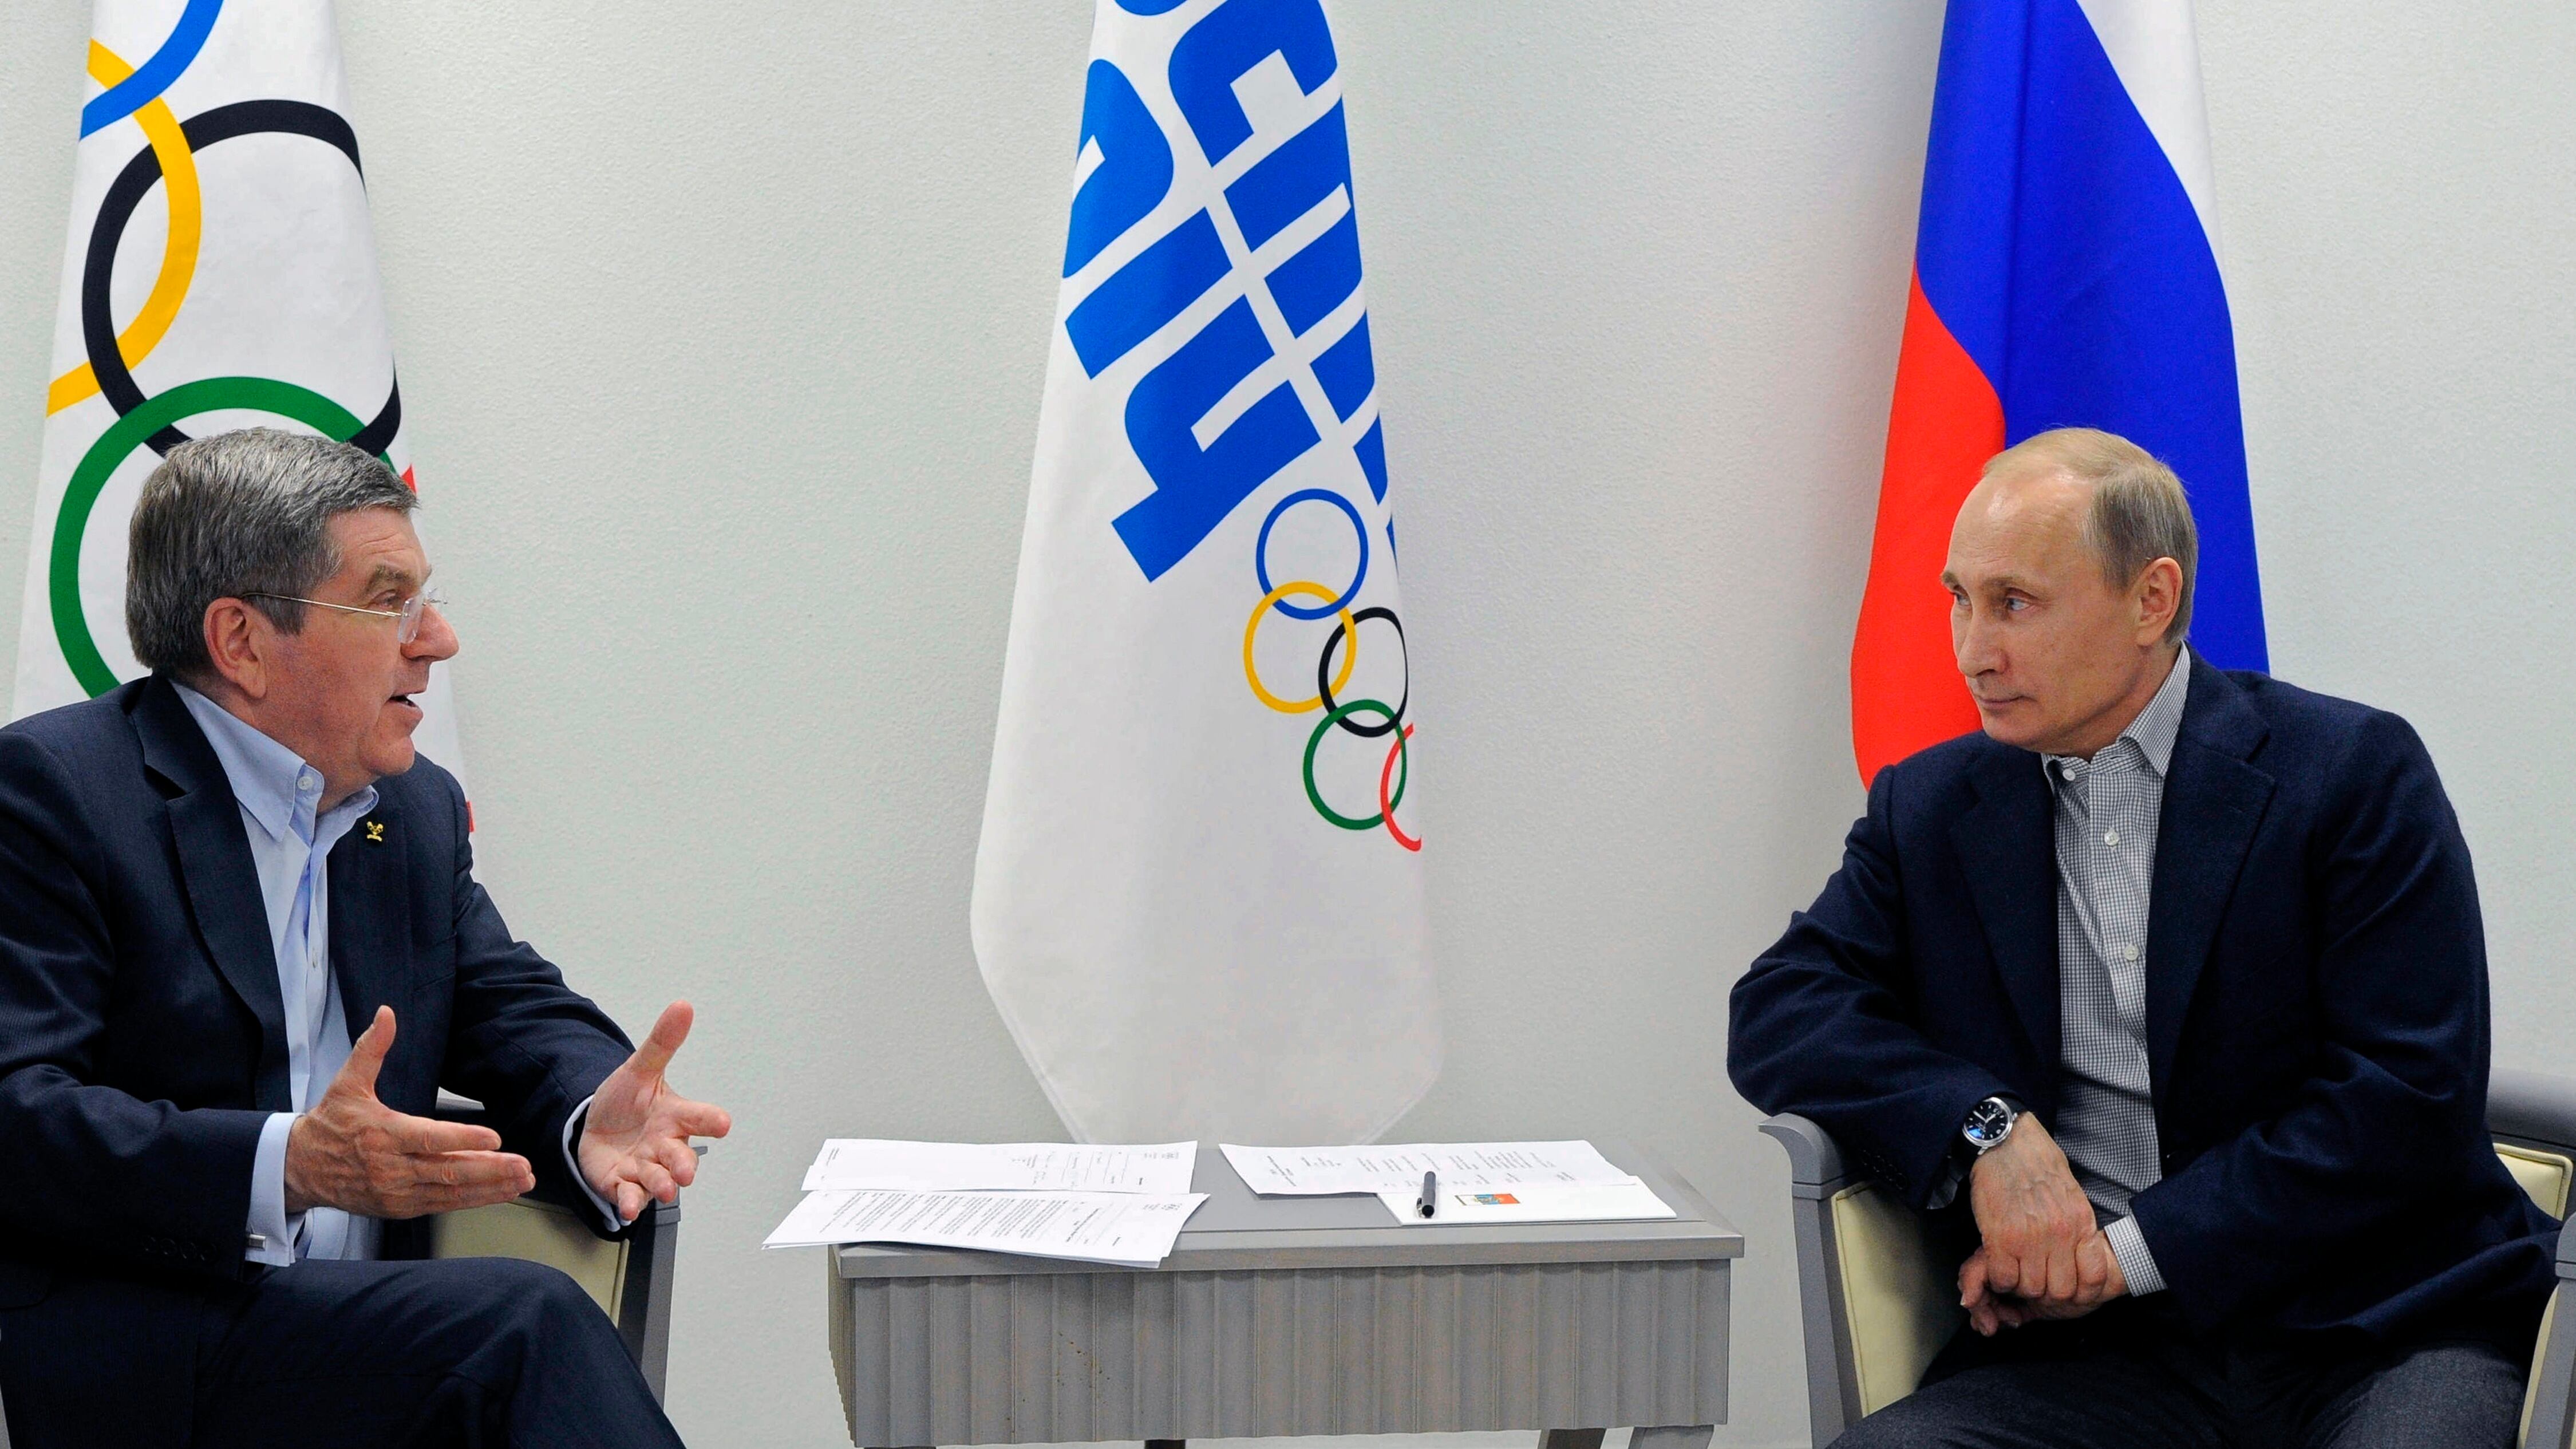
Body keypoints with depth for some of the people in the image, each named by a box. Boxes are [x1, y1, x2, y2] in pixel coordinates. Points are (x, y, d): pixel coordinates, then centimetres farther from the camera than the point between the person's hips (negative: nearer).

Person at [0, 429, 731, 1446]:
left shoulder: (419, 812, 19)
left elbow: (518, 1011, 17)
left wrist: (591, 1117, -8)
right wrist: (285, 1168, -28)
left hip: (360, 1339, 7)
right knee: (523, 1321, -29)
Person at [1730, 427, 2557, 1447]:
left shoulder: (2355, 771, 0)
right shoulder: (1930, 808, 13)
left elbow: (2414, 1095, -6)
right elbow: (1775, 1015, 5)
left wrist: (2132, 1249, -10)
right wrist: (1984, 1129, -13)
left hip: (2376, 1332, -2)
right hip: (2093, 1355, 3)